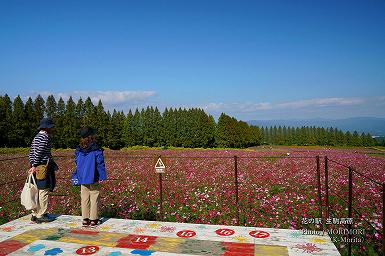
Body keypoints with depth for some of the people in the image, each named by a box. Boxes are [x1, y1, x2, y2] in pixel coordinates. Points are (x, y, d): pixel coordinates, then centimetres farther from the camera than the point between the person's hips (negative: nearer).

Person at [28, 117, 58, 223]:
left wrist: (33, 165, 14)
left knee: (37, 191, 15)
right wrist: (35, 166, -17)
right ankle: (40, 215, 4)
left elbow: (31, 153, 16)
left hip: (37, 166, 9)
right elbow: (38, 152, -19)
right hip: (44, 166, -9)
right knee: (44, 191, -2)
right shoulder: (45, 136, -12)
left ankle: (35, 214, 23)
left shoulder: (37, 137, 17)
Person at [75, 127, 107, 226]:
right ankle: (93, 219, 8)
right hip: (93, 178, -5)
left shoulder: (78, 149, 5)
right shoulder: (96, 149, -12)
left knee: (84, 199, 12)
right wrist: (102, 176, -7)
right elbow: (100, 163, -12)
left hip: (82, 178, 5)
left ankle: (85, 219, 16)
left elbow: (77, 163, 15)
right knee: (94, 199, 4)